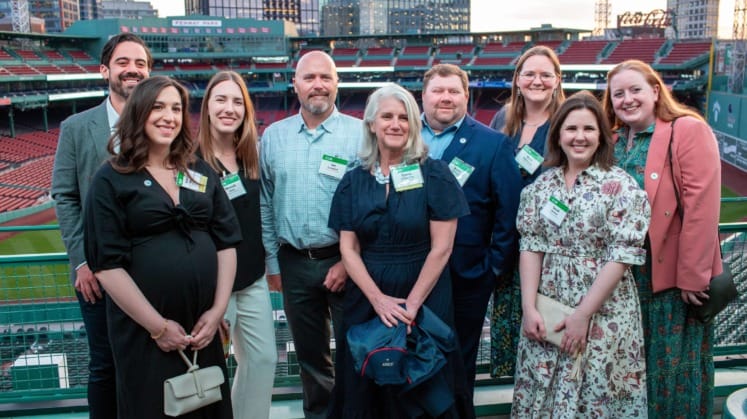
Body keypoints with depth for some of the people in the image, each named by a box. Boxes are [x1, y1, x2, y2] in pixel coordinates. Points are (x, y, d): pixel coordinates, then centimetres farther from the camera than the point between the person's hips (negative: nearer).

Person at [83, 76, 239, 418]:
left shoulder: (201, 172, 8)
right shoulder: (111, 180, -4)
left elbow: (226, 243, 6)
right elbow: (107, 265, -10)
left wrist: (218, 310, -3)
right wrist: (157, 325, -12)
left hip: (202, 326, 4)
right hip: (143, 331, -4)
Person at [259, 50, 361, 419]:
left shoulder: (359, 133, -6)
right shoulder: (274, 135, 5)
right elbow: (265, 204, 9)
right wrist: (272, 261, 7)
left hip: (344, 260, -3)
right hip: (294, 262, 3)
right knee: (309, 353, 17)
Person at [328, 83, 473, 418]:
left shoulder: (434, 174, -6)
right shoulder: (353, 181, 3)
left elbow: (442, 248, -10)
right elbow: (348, 249, -1)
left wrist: (412, 303, -14)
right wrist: (379, 299, -12)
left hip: (425, 299, -3)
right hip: (367, 300, 3)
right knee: (369, 390, 14)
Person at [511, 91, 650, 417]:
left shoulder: (620, 186, -8)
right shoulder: (541, 184, 5)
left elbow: (622, 256, -13)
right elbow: (530, 246, 1)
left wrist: (582, 314, -15)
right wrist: (529, 308, -7)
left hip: (603, 313, -4)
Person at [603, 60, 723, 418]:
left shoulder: (689, 131, -11)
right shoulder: (612, 141, 7)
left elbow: (701, 208, -17)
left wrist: (692, 276, -19)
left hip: (673, 273, -5)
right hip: (624, 272, 6)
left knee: (674, 365, 9)